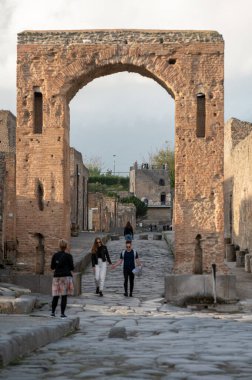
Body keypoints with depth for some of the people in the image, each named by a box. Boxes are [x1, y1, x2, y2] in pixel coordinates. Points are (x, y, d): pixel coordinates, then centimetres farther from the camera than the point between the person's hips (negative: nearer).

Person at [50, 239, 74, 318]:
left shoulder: (55, 255, 3)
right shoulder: (68, 256, -6)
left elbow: (52, 267, 7)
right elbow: (72, 268, -4)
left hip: (57, 276, 3)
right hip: (66, 276, -3)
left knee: (55, 296, 10)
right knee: (64, 296, -1)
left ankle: (52, 312, 7)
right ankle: (62, 313, -2)